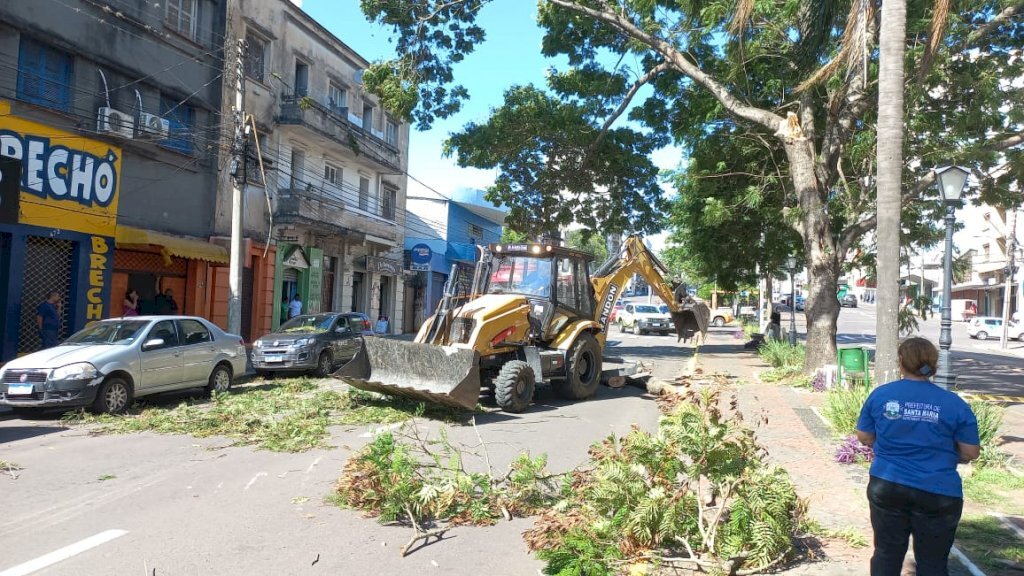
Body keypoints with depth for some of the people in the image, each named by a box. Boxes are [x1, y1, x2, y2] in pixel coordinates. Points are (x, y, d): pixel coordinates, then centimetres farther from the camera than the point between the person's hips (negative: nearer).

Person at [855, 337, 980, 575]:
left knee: (886, 555, 13)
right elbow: (971, 453, -2)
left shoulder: (880, 394, -2)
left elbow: (864, 438, 5)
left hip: (887, 488, 1)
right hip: (938, 494, -1)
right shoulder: (954, 404, -6)